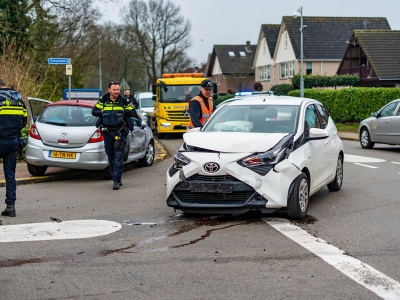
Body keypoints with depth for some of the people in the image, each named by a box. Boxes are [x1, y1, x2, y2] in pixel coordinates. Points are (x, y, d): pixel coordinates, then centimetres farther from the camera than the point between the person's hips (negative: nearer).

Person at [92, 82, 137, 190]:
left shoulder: (124, 101, 3)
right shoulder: (103, 101, 8)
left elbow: (134, 113, 4)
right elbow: (94, 111, 9)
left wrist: (124, 111, -11)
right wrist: (102, 112, -8)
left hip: (120, 132, -3)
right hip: (107, 132, 3)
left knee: (118, 157, -9)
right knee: (110, 157, 10)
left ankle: (116, 181, -9)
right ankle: (117, 178, 24)